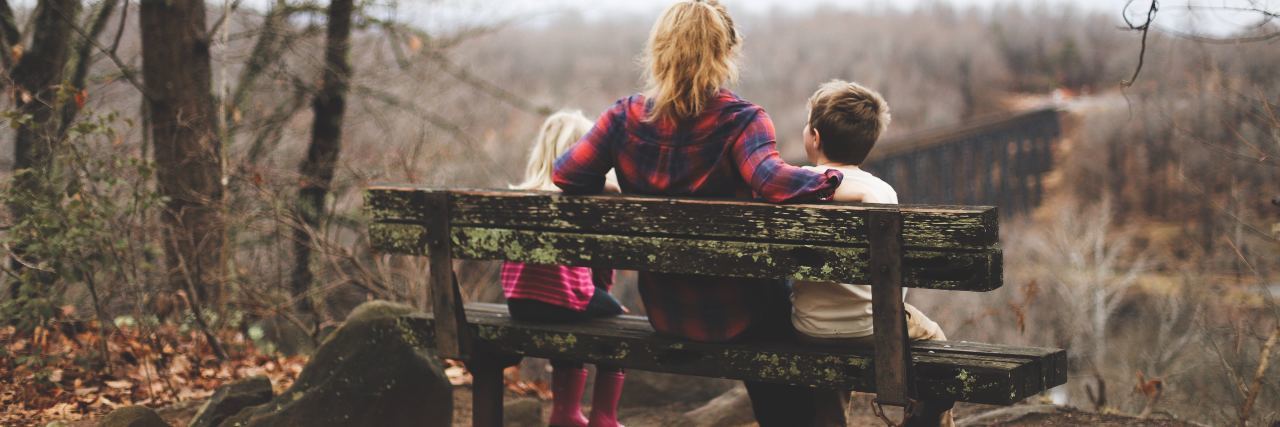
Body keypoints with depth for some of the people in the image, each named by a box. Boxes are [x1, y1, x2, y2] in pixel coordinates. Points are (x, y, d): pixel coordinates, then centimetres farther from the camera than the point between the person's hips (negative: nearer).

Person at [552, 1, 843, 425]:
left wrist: (627, 182, 7)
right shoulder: (741, 120, -20)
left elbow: (567, 173, -9)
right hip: (735, 314, -4)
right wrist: (834, 182, -27)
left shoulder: (625, 117, -8)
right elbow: (772, 180, -36)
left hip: (665, 313, 5)